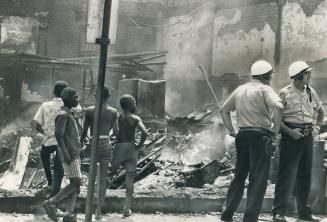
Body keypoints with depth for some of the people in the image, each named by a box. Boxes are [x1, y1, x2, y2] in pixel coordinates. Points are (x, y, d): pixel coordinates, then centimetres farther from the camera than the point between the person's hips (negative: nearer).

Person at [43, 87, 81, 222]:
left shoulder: (69, 115, 18)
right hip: (69, 155, -9)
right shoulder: (63, 115, -11)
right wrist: (65, 153, -23)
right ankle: (51, 203, -5)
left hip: (75, 155, 9)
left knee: (75, 184, 3)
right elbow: (58, 134, -19)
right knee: (75, 183, -13)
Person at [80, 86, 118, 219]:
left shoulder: (89, 111, -2)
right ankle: (98, 210, 4)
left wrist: (80, 144, 15)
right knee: (103, 179, 5)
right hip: (106, 145, 0)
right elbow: (116, 131, 2)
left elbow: (84, 131, 1)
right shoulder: (113, 112, -1)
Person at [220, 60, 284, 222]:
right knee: (258, 179, -2)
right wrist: (275, 128, -15)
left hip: (242, 135, 7)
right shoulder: (264, 89, -6)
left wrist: (231, 130, 18)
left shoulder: (240, 90, 15)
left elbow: (224, 109, 21)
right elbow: (278, 106, -25)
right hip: (260, 136, -7)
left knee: (239, 176, 17)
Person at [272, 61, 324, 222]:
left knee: (305, 176, 12)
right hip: (291, 136, -6)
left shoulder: (311, 92, 9)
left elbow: (320, 111, 25)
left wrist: (317, 126, 10)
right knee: (287, 174, -9)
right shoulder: (285, 93, -8)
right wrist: (290, 131, -17)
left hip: (307, 137, 6)